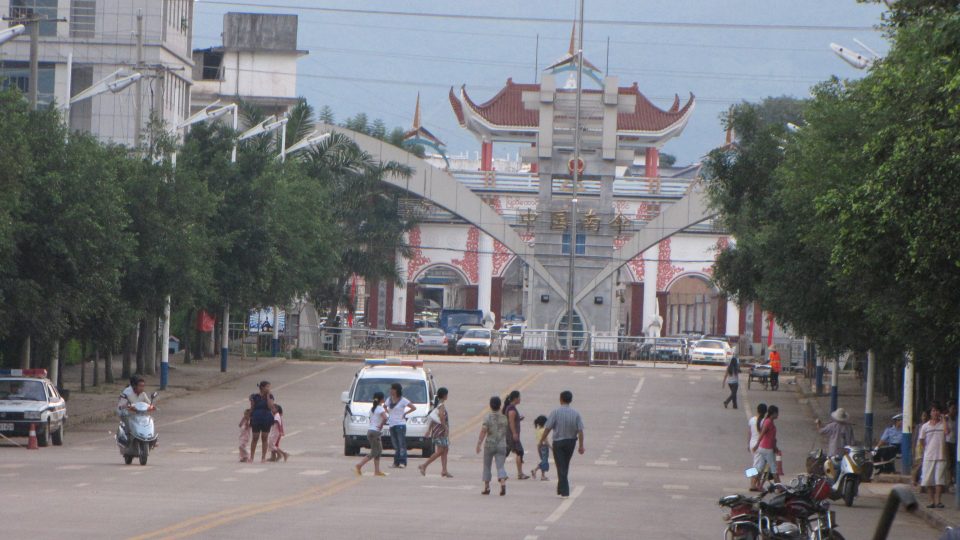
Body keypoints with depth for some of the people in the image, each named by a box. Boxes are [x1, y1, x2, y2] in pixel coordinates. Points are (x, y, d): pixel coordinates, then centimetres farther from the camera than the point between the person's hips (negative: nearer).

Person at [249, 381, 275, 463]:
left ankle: (263, 457, 14)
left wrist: (268, 396, -11)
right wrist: (250, 418, -1)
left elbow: (270, 407, -13)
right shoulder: (255, 397, -3)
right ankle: (251, 457, 13)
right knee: (255, 438, 4)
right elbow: (252, 409, 1)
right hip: (256, 420, -1)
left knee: (264, 438, 6)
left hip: (266, 419, 1)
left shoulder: (270, 397, 2)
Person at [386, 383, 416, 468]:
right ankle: (396, 463, 9)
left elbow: (414, 408, -5)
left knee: (401, 444, -11)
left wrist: (405, 413, -5)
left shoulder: (403, 400, -6)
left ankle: (402, 462, -15)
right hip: (392, 425, 6)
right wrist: (388, 413, 15)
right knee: (395, 445, 8)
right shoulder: (389, 400, 11)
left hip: (400, 424, -6)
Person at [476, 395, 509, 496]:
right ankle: (503, 483, -27)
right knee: (500, 466, -3)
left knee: (487, 466, 13)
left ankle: (486, 487, 16)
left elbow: (483, 431, -15)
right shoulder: (504, 418, 4)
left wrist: (478, 444, -15)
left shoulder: (488, 417, -7)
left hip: (489, 444, -2)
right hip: (501, 445, 2)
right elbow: (507, 432, 14)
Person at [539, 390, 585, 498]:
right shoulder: (575, 414, -3)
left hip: (558, 442, -3)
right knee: (565, 466, 18)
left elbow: (548, 428, -11)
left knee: (561, 467, 0)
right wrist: (581, 446, 0)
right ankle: (561, 488, 28)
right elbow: (580, 431, -5)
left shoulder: (556, 412, -12)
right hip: (571, 442, 3)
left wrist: (542, 439, 2)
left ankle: (564, 491, -7)